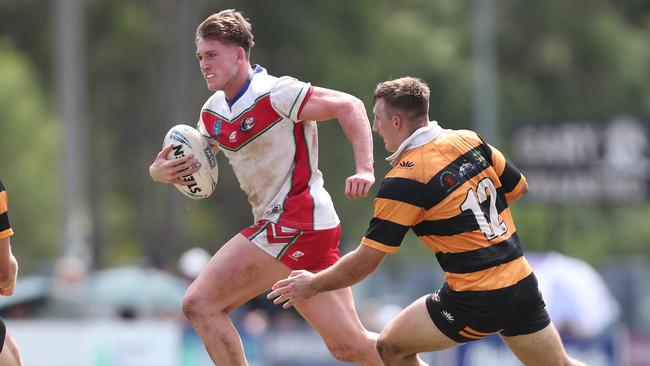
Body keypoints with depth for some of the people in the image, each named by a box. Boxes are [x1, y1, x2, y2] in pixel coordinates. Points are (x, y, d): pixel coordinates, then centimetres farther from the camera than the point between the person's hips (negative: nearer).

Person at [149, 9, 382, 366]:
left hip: (294, 223, -9)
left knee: (200, 303, -11)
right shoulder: (212, 113, 12)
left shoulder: (275, 94, -13)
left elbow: (350, 105, -15)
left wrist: (364, 169, -26)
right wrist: (161, 171, -4)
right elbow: (192, 167, 19)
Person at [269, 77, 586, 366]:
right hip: (522, 283, 7)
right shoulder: (470, 140, 4)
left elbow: (363, 263, -9)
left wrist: (312, 285, 6)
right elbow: (518, 188, 18)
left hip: (475, 301, -7)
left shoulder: (403, 181, -13)